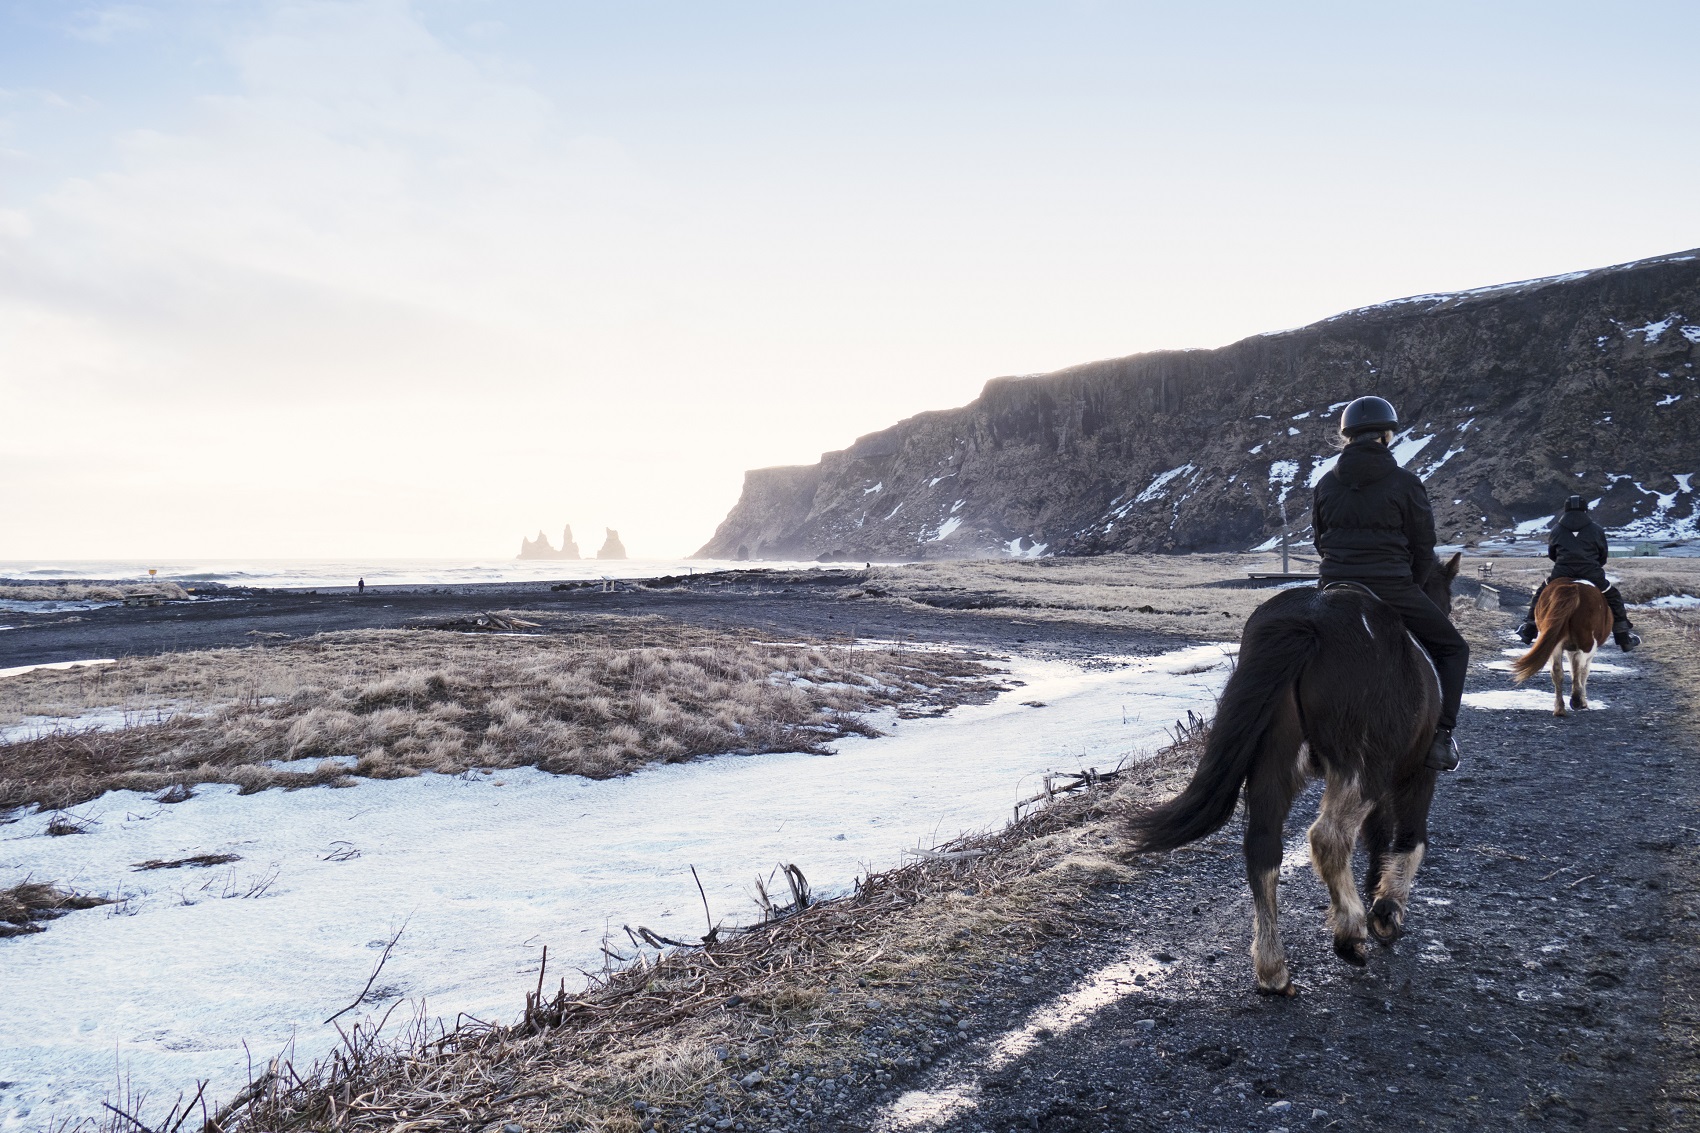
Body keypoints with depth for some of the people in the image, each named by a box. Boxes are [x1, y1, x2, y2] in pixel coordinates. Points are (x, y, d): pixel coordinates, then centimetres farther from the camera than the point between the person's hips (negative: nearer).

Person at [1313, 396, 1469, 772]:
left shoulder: (1325, 483, 7)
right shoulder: (1406, 483, -4)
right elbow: (1423, 548, 1)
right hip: (1392, 588, -4)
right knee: (1453, 648, 12)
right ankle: (1440, 734, -2)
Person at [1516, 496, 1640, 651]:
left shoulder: (1557, 528, 14)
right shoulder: (1596, 529, 12)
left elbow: (1551, 553, 23)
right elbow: (1603, 554, 19)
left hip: (1561, 572, 1)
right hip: (1592, 573, -1)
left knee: (1540, 594, 24)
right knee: (1614, 598, 19)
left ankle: (1529, 631, 22)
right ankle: (1624, 639, 16)